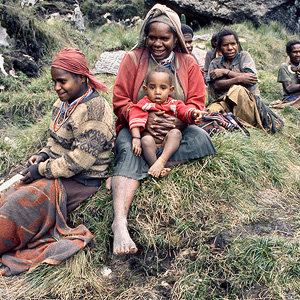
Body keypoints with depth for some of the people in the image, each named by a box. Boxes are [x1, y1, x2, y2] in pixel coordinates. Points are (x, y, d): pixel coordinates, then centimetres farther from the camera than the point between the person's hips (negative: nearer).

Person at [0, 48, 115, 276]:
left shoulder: (95, 110, -20)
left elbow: (79, 160, -24)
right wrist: (43, 155, 2)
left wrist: (42, 170, -16)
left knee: (24, 202, -21)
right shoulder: (63, 104, 8)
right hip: (57, 172, 9)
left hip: (80, 181, -9)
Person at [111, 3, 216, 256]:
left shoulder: (188, 63, 6)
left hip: (175, 129, 2)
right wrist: (144, 120, -23)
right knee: (129, 153, -33)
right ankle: (120, 221, -43)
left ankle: (151, 166, -28)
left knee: (201, 138, -27)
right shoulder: (133, 59, 0)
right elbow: (120, 102, -4)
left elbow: (196, 102, 0)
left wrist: (178, 121, -22)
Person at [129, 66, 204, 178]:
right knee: (146, 139, -33)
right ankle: (154, 166, -36)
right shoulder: (143, 105, 3)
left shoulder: (174, 104, 11)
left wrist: (192, 114, -29)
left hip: (168, 143, 2)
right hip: (151, 143, -2)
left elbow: (184, 111, -4)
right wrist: (136, 138, -23)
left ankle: (162, 160, -37)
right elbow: (136, 120, -9)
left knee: (176, 132, -26)